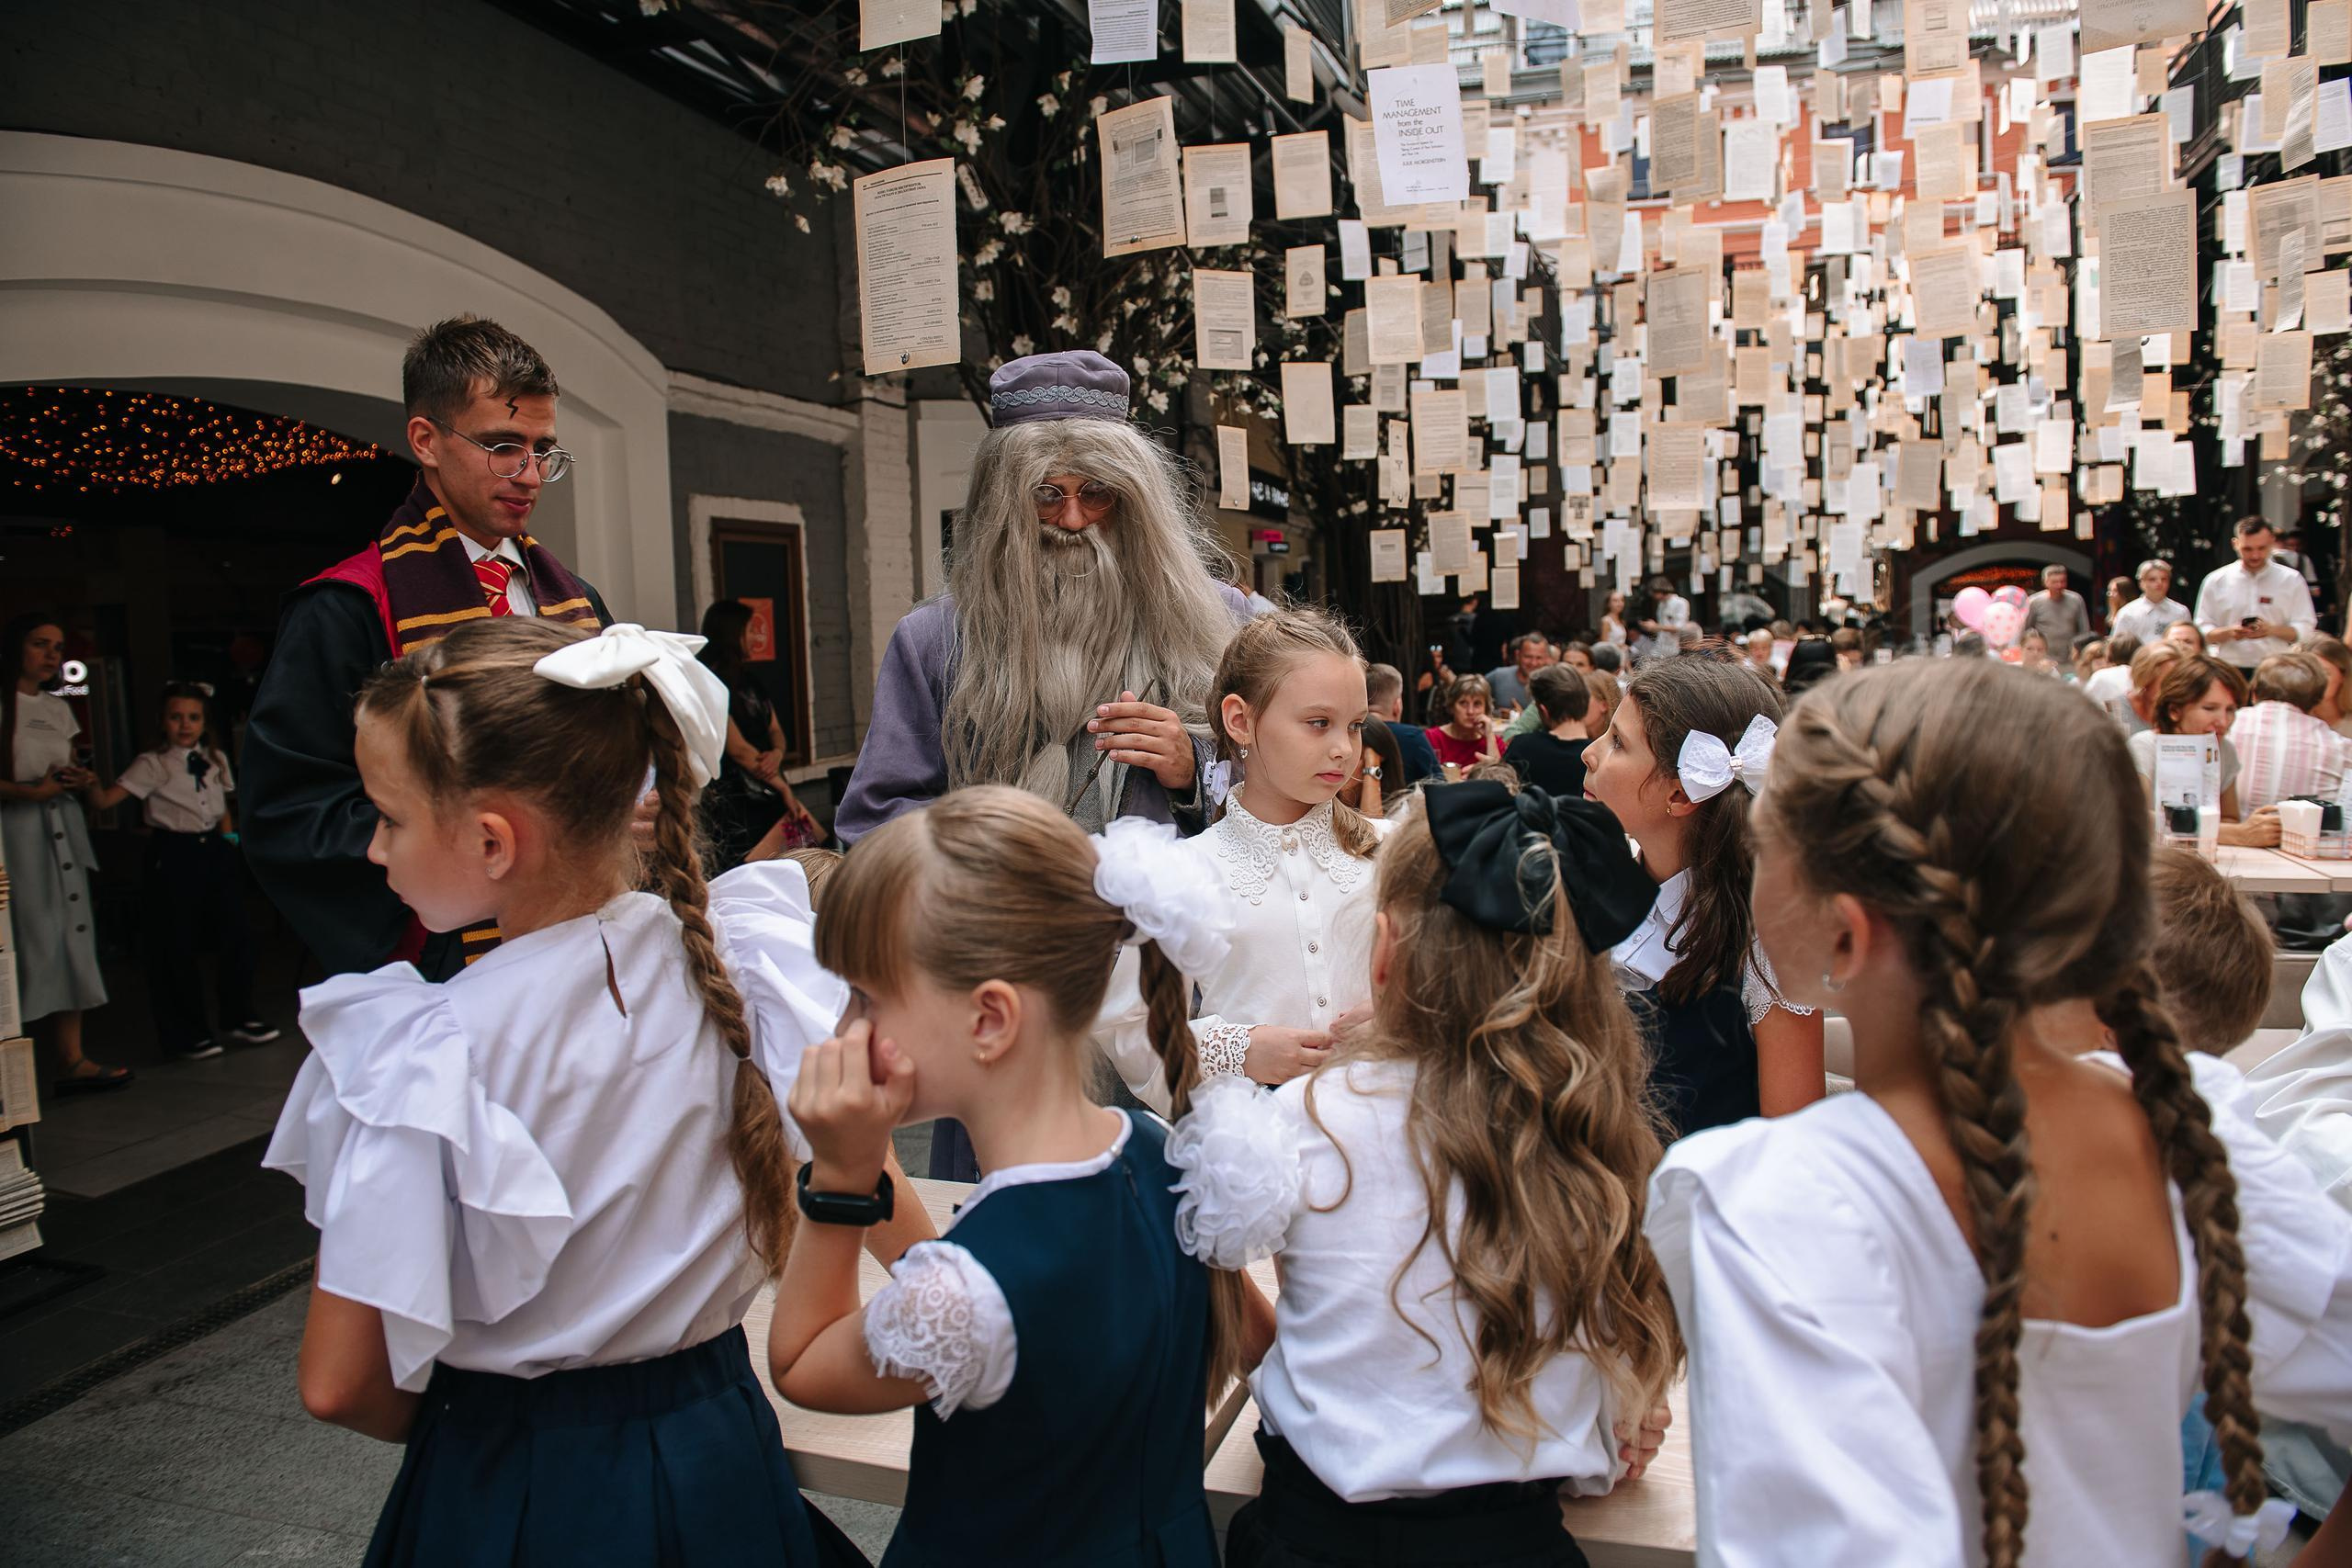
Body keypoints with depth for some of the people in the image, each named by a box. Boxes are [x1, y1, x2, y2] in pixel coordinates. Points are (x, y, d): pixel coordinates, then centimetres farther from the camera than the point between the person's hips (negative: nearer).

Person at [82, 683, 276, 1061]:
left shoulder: (216, 759, 9)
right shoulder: (153, 765, -6)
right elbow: (106, 800, -17)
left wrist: (229, 839, 6)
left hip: (213, 850, 5)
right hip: (173, 858, -5)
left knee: (237, 934, 7)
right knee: (176, 948, 2)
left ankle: (238, 1017, 24)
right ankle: (186, 1033, 16)